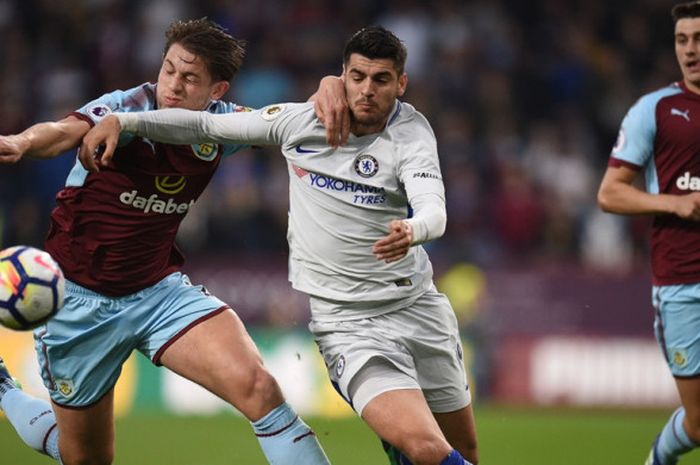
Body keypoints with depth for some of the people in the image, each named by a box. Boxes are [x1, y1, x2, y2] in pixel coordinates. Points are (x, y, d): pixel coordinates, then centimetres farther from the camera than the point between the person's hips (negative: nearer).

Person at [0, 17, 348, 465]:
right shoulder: (130, 109, -22)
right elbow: (64, 132, -41)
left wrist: (329, 89, -23)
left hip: (160, 289, 3)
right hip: (80, 300, -3)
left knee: (258, 387, -22)